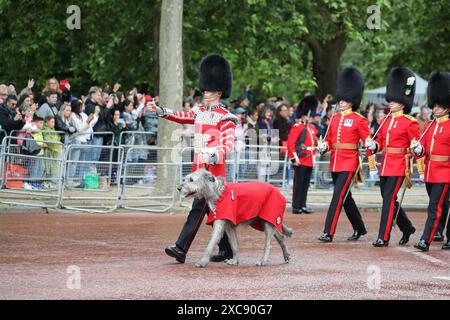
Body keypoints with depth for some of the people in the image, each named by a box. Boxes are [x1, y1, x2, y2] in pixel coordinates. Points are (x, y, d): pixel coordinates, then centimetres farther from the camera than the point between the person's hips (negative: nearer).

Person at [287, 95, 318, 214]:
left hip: (309, 160, 8)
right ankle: (296, 207, -2)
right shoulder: (297, 127, -9)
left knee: (306, 184, 10)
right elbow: (290, 143, -16)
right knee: (299, 184, -5)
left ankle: (303, 205, 16)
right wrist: (295, 158, -20)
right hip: (301, 160, -8)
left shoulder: (312, 128, 16)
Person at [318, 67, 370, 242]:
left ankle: (328, 233, -15)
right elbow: (329, 139, 18)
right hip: (335, 162, 7)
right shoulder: (335, 119, 12)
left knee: (338, 196, -13)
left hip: (349, 163, -7)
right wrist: (324, 146, -1)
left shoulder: (359, 120, -5)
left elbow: (368, 140, -4)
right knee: (345, 197, 14)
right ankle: (359, 228, 29)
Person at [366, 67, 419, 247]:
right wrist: (373, 146, -2)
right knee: (389, 199, 13)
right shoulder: (385, 121, 13)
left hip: (399, 165, -7)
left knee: (389, 199, -11)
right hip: (385, 165, 7)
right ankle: (407, 228, 33)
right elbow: (380, 142, 17)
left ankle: (383, 237, -10)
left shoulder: (410, 123, -7)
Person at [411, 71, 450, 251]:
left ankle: (425, 241, -15)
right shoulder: (429, 126, 13)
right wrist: (417, 149, -9)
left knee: (435, 207, -12)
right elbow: (422, 150, 12)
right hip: (429, 172, 7)